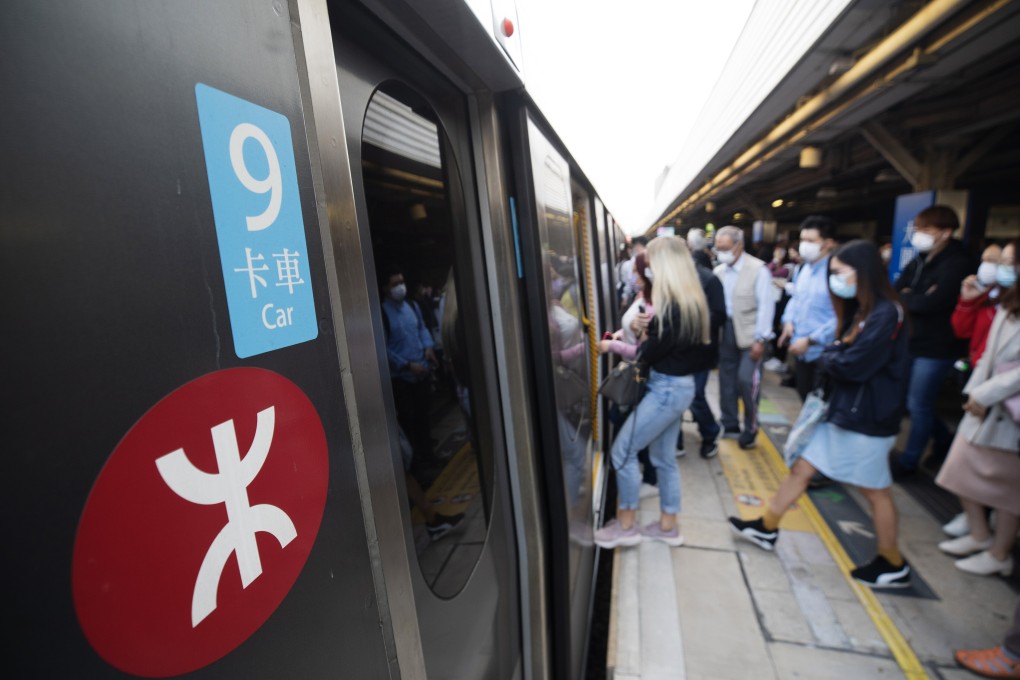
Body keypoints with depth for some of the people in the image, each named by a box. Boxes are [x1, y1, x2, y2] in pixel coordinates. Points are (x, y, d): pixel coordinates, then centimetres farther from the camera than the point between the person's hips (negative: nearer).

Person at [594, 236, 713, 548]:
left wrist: (644, 332, 1)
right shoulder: (691, 301, 8)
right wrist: (650, 327, -2)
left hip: (667, 388, -10)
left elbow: (650, 353, -18)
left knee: (622, 451, -1)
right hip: (677, 385, 10)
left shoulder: (673, 306, -22)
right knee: (664, 457, 18)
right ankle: (667, 526, 31)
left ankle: (626, 525, 14)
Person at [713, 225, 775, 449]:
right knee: (727, 380, 10)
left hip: (750, 333, -5)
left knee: (747, 379, -10)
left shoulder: (758, 269, -10)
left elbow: (766, 305, -12)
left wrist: (761, 339, -15)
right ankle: (730, 426, 26)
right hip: (726, 332, 5)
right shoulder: (719, 271, 6)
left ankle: (750, 429, 11)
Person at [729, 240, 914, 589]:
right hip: (841, 409, 9)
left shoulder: (885, 314, -19)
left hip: (867, 418, -9)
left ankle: (894, 566, 31)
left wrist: (826, 355, -5)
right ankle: (767, 528, 25)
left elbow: (851, 365, -24)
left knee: (876, 491, 9)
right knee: (801, 468, 12)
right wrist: (833, 353, -9)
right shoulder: (859, 311, 11)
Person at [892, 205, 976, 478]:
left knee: (918, 404, 2)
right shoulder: (918, 263, 9)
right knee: (919, 402, 17)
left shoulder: (958, 264, -15)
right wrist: (915, 298, -16)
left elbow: (930, 303, -23)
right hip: (912, 342, 7)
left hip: (936, 348, -7)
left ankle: (908, 461, 17)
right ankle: (945, 442, 39)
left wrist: (906, 297, -7)